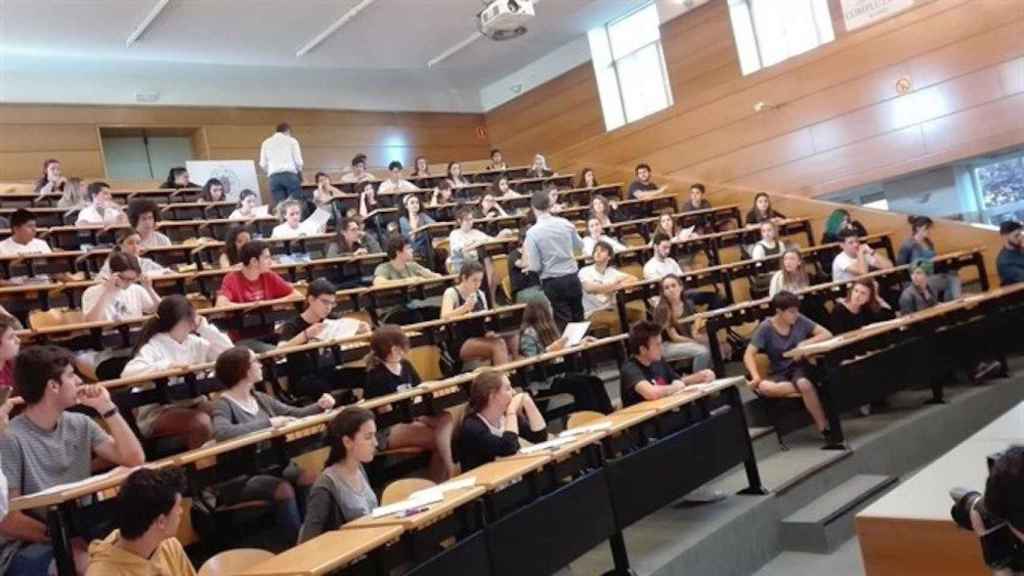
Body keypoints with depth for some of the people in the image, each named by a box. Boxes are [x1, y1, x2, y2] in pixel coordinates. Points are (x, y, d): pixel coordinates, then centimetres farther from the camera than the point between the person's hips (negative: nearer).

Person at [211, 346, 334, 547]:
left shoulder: (261, 398, 12)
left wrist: (320, 406, -1)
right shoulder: (223, 405, -10)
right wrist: (267, 423, -30)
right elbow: (221, 432, -32)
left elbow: (295, 414, 19)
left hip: (270, 465, 7)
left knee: (309, 477, -19)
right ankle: (296, 544, -16)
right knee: (283, 488, -30)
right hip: (240, 477, -7)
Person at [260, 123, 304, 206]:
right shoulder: (291, 140, 8)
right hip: (290, 175, -2)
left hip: (274, 177, 3)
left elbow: (262, 165, 9)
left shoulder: (266, 143, 15)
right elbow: (298, 161, 2)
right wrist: (299, 174, 18)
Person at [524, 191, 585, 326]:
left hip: (553, 282, -4)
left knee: (564, 322, 5)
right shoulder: (566, 223, -3)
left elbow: (535, 267, -14)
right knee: (578, 318, 16)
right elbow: (579, 246, 15)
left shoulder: (532, 232, -15)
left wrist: (527, 252, 4)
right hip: (572, 278, 4)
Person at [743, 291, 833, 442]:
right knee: (761, 388, -34)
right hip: (779, 373, 0)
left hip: (799, 367, 0)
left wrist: (807, 342, -19)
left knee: (805, 385, -37)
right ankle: (803, 387, -24)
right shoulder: (765, 328, -10)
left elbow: (827, 334, -3)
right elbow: (749, 355, -14)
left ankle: (824, 427, -24)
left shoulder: (800, 320, -4)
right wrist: (756, 376, -30)